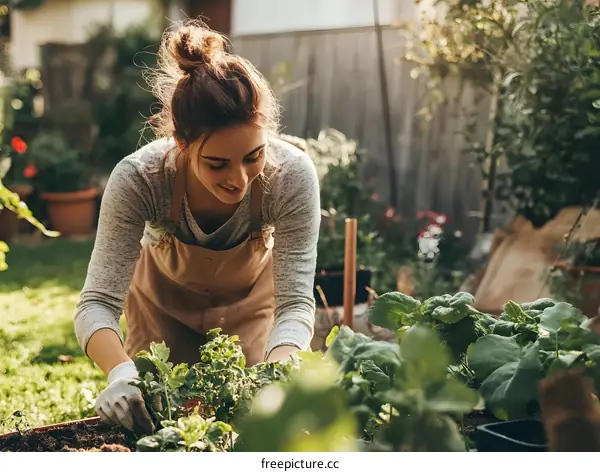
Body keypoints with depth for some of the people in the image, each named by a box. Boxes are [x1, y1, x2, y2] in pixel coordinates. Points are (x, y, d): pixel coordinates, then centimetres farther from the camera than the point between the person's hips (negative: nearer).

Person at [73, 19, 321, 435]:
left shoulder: (293, 175, -36)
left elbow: (296, 302, -34)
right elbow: (98, 302, -36)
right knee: (156, 423, 6)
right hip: (164, 299, 0)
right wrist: (120, 371, -57)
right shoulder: (137, 179, -37)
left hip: (253, 298, 0)